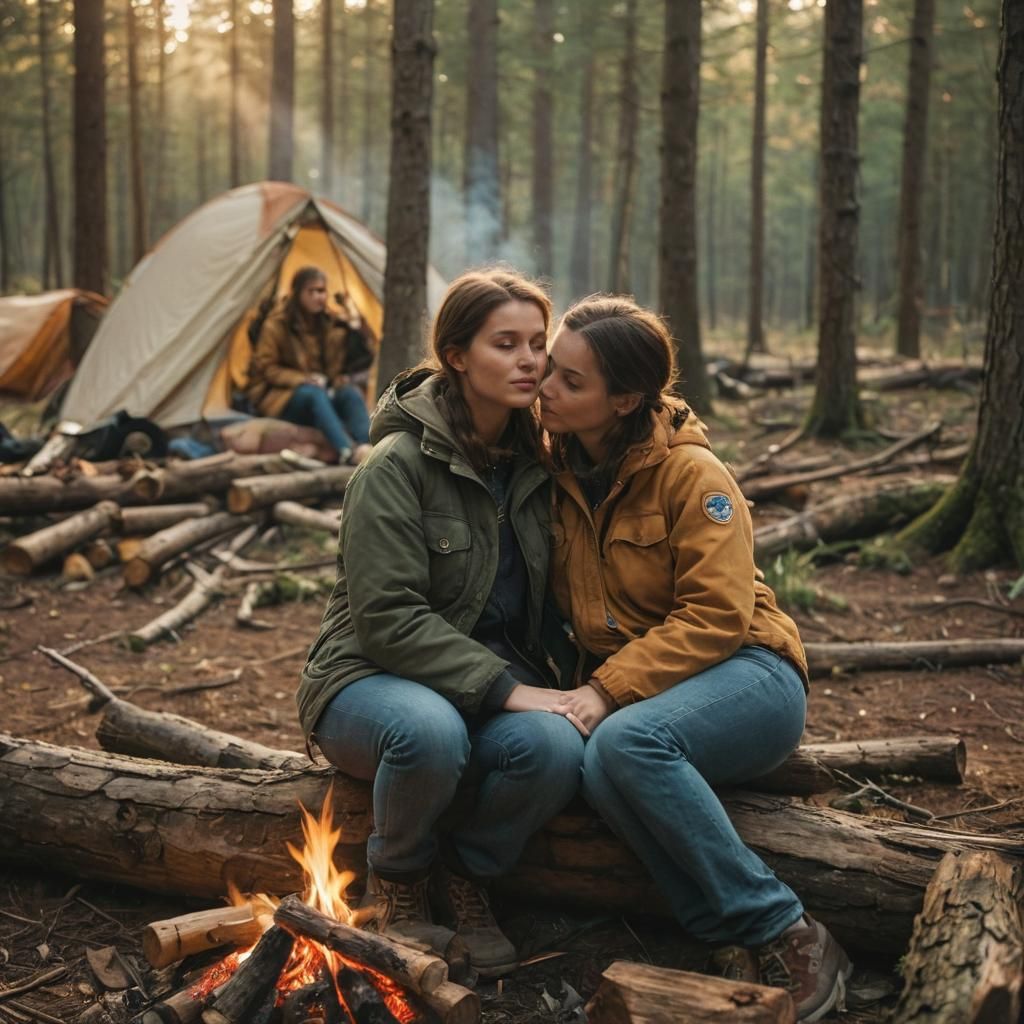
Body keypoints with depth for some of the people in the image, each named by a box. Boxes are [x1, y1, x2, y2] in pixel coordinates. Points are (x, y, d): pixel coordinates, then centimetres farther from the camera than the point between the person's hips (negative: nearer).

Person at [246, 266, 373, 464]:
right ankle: (347, 452, -56)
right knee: (314, 394, -37)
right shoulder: (276, 325, -6)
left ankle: (367, 447, -49)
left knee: (351, 393, -26)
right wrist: (302, 379, -17)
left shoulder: (331, 323, 7)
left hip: (322, 390, 5)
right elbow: (266, 368, -4)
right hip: (279, 399, -5)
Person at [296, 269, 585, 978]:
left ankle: (466, 877, 0)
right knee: (431, 732, -39)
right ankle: (398, 880, -5)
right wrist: (504, 687, -24)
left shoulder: (534, 463, 4)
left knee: (557, 747, -30)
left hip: (493, 687, 5)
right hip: (372, 676, -4)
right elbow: (388, 617, -20)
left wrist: (555, 687, -4)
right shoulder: (398, 464, -15)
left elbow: (545, 599, 13)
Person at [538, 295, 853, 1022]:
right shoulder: (558, 470, 4)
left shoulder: (692, 473, -12)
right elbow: (559, 599, 10)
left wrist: (610, 690, -25)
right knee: (600, 767, -32)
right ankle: (742, 948, -23)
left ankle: (789, 942, -23)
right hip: (628, 690, 4)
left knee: (628, 741, -35)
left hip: (746, 677, -4)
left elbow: (716, 617, -18)